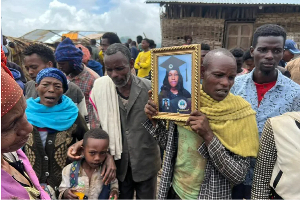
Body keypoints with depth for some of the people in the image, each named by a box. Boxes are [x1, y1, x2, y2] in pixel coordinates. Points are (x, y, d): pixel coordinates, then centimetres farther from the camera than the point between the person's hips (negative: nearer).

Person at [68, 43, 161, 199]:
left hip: (145, 162, -1)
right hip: (118, 162, 2)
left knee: (147, 197, 19)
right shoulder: (101, 88, -7)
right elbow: (99, 125, 2)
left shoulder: (149, 88, -14)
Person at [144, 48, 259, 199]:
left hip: (212, 195, -2)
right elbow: (169, 145, 3)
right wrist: (154, 120, -12)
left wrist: (208, 136, -28)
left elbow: (238, 176, -18)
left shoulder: (240, 112, -17)